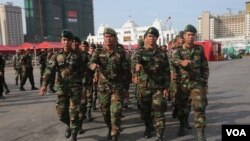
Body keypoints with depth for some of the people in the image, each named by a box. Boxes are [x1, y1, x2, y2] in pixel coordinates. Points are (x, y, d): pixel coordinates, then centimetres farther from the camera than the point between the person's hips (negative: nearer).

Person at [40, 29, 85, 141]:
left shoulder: (77, 55, -1)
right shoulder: (57, 56, 2)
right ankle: (69, 125, 41)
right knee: (61, 113, 9)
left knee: (73, 113, -1)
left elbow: (82, 71, 5)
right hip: (62, 88, 3)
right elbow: (48, 70, -9)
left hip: (75, 88, -2)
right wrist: (44, 85, -22)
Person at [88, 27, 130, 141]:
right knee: (105, 111, 13)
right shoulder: (98, 52, 0)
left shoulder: (120, 53, 0)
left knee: (115, 111, -8)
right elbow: (90, 62, -19)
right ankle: (110, 129, 38)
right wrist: (93, 65, -42)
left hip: (117, 86, -1)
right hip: (103, 86, 2)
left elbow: (126, 70, 4)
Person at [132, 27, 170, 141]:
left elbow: (166, 71, 3)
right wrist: (137, 65, -49)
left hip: (159, 86, -1)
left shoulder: (162, 53, 3)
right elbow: (135, 60, -24)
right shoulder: (140, 52, 0)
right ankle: (148, 128, 39)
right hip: (144, 86, 1)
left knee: (159, 111, -4)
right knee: (145, 110, 14)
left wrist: (166, 87, -3)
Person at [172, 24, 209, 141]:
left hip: (197, 83, 0)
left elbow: (205, 68, 7)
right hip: (182, 84, 0)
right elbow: (174, 59, -26)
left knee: (199, 108, -9)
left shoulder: (200, 50, 3)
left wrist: (205, 84, 4)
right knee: (183, 107, 14)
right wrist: (182, 62, -49)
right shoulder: (179, 50, -2)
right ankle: (182, 126, 37)